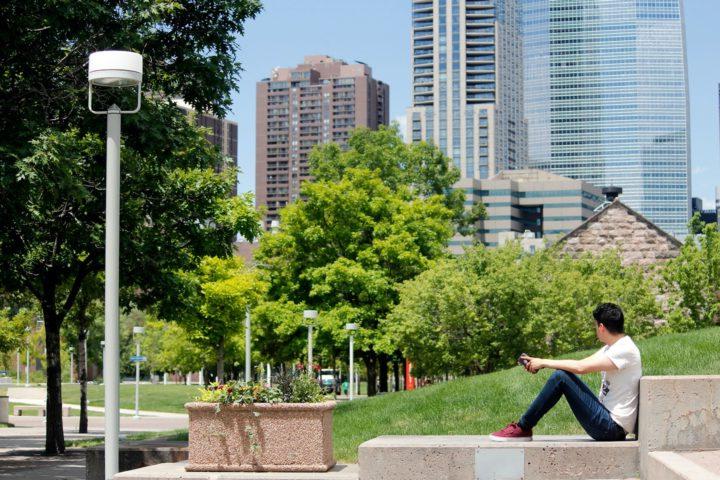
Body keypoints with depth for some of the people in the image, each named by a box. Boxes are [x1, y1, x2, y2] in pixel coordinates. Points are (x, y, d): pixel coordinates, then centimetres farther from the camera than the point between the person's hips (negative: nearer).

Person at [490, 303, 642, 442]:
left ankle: (522, 429, -8)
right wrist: (539, 364, 3)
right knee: (562, 373, 9)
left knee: (560, 377, -17)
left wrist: (543, 362, -13)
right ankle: (523, 427, 9)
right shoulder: (612, 347, 14)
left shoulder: (626, 350, -17)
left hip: (612, 428, -10)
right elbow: (581, 364, 13)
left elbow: (580, 367, -24)